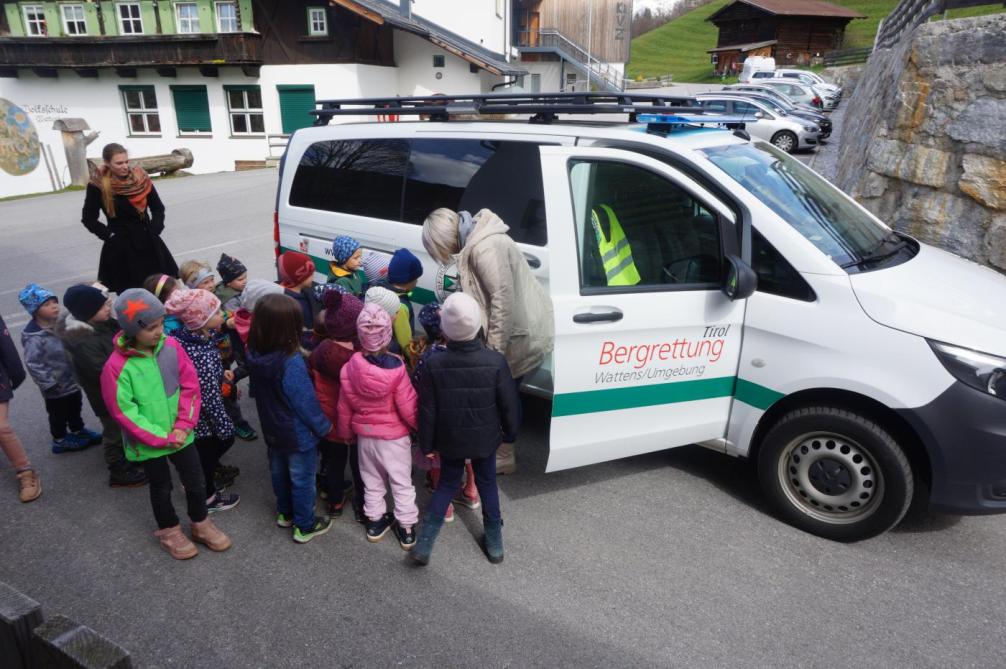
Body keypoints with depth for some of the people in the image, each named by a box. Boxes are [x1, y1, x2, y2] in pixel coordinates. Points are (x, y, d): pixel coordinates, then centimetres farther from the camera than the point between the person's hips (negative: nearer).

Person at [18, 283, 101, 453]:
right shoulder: (35, 337, -28)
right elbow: (33, 365, -26)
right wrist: (50, 383, -20)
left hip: (72, 380, 7)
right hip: (56, 388, -7)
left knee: (75, 409, 26)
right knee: (59, 415, 15)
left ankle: (78, 431, 47)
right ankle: (60, 441, 35)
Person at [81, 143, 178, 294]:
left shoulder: (140, 178, 1)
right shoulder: (98, 185, -8)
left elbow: (157, 207, 12)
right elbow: (89, 219, 1)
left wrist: (155, 229, -1)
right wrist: (110, 235, -7)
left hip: (148, 241, 4)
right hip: (121, 247, -4)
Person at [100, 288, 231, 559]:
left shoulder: (171, 346, -10)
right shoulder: (117, 366, -21)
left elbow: (190, 386, -6)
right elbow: (124, 413, -17)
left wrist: (183, 426, -13)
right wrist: (163, 438, -17)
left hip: (180, 435, 3)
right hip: (149, 443, -3)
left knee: (195, 482, 15)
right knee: (161, 488, 17)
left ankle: (201, 525, 39)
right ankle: (169, 532, 41)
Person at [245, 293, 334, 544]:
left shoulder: (255, 354, -12)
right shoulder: (291, 362, -35)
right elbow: (306, 402, -25)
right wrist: (324, 427, -10)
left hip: (272, 430, 7)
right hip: (298, 434, -7)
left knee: (279, 472, 26)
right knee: (302, 480, 12)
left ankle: (285, 513, 47)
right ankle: (305, 527, 29)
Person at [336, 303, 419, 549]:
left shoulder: (349, 369, -14)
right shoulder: (396, 370, -26)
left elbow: (344, 409, -2)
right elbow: (409, 409, -20)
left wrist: (344, 433, 16)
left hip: (364, 435, 3)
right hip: (395, 436, -3)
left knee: (371, 480, 22)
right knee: (402, 482, 13)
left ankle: (375, 522, 36)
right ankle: (407, 528, 24)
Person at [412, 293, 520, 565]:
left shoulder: (434, 364, -21)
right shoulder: (495, 361, -22)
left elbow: (426, 411, -12)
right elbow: (509, 404, -11)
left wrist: (426, 445, 3)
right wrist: (510, 432, 8)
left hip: (450, 440, 0)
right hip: (485, 439, 0)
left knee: (446, 485, 21)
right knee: (487, 485, 20)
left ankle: (424, 544, 20)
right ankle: (494, 543, 33)